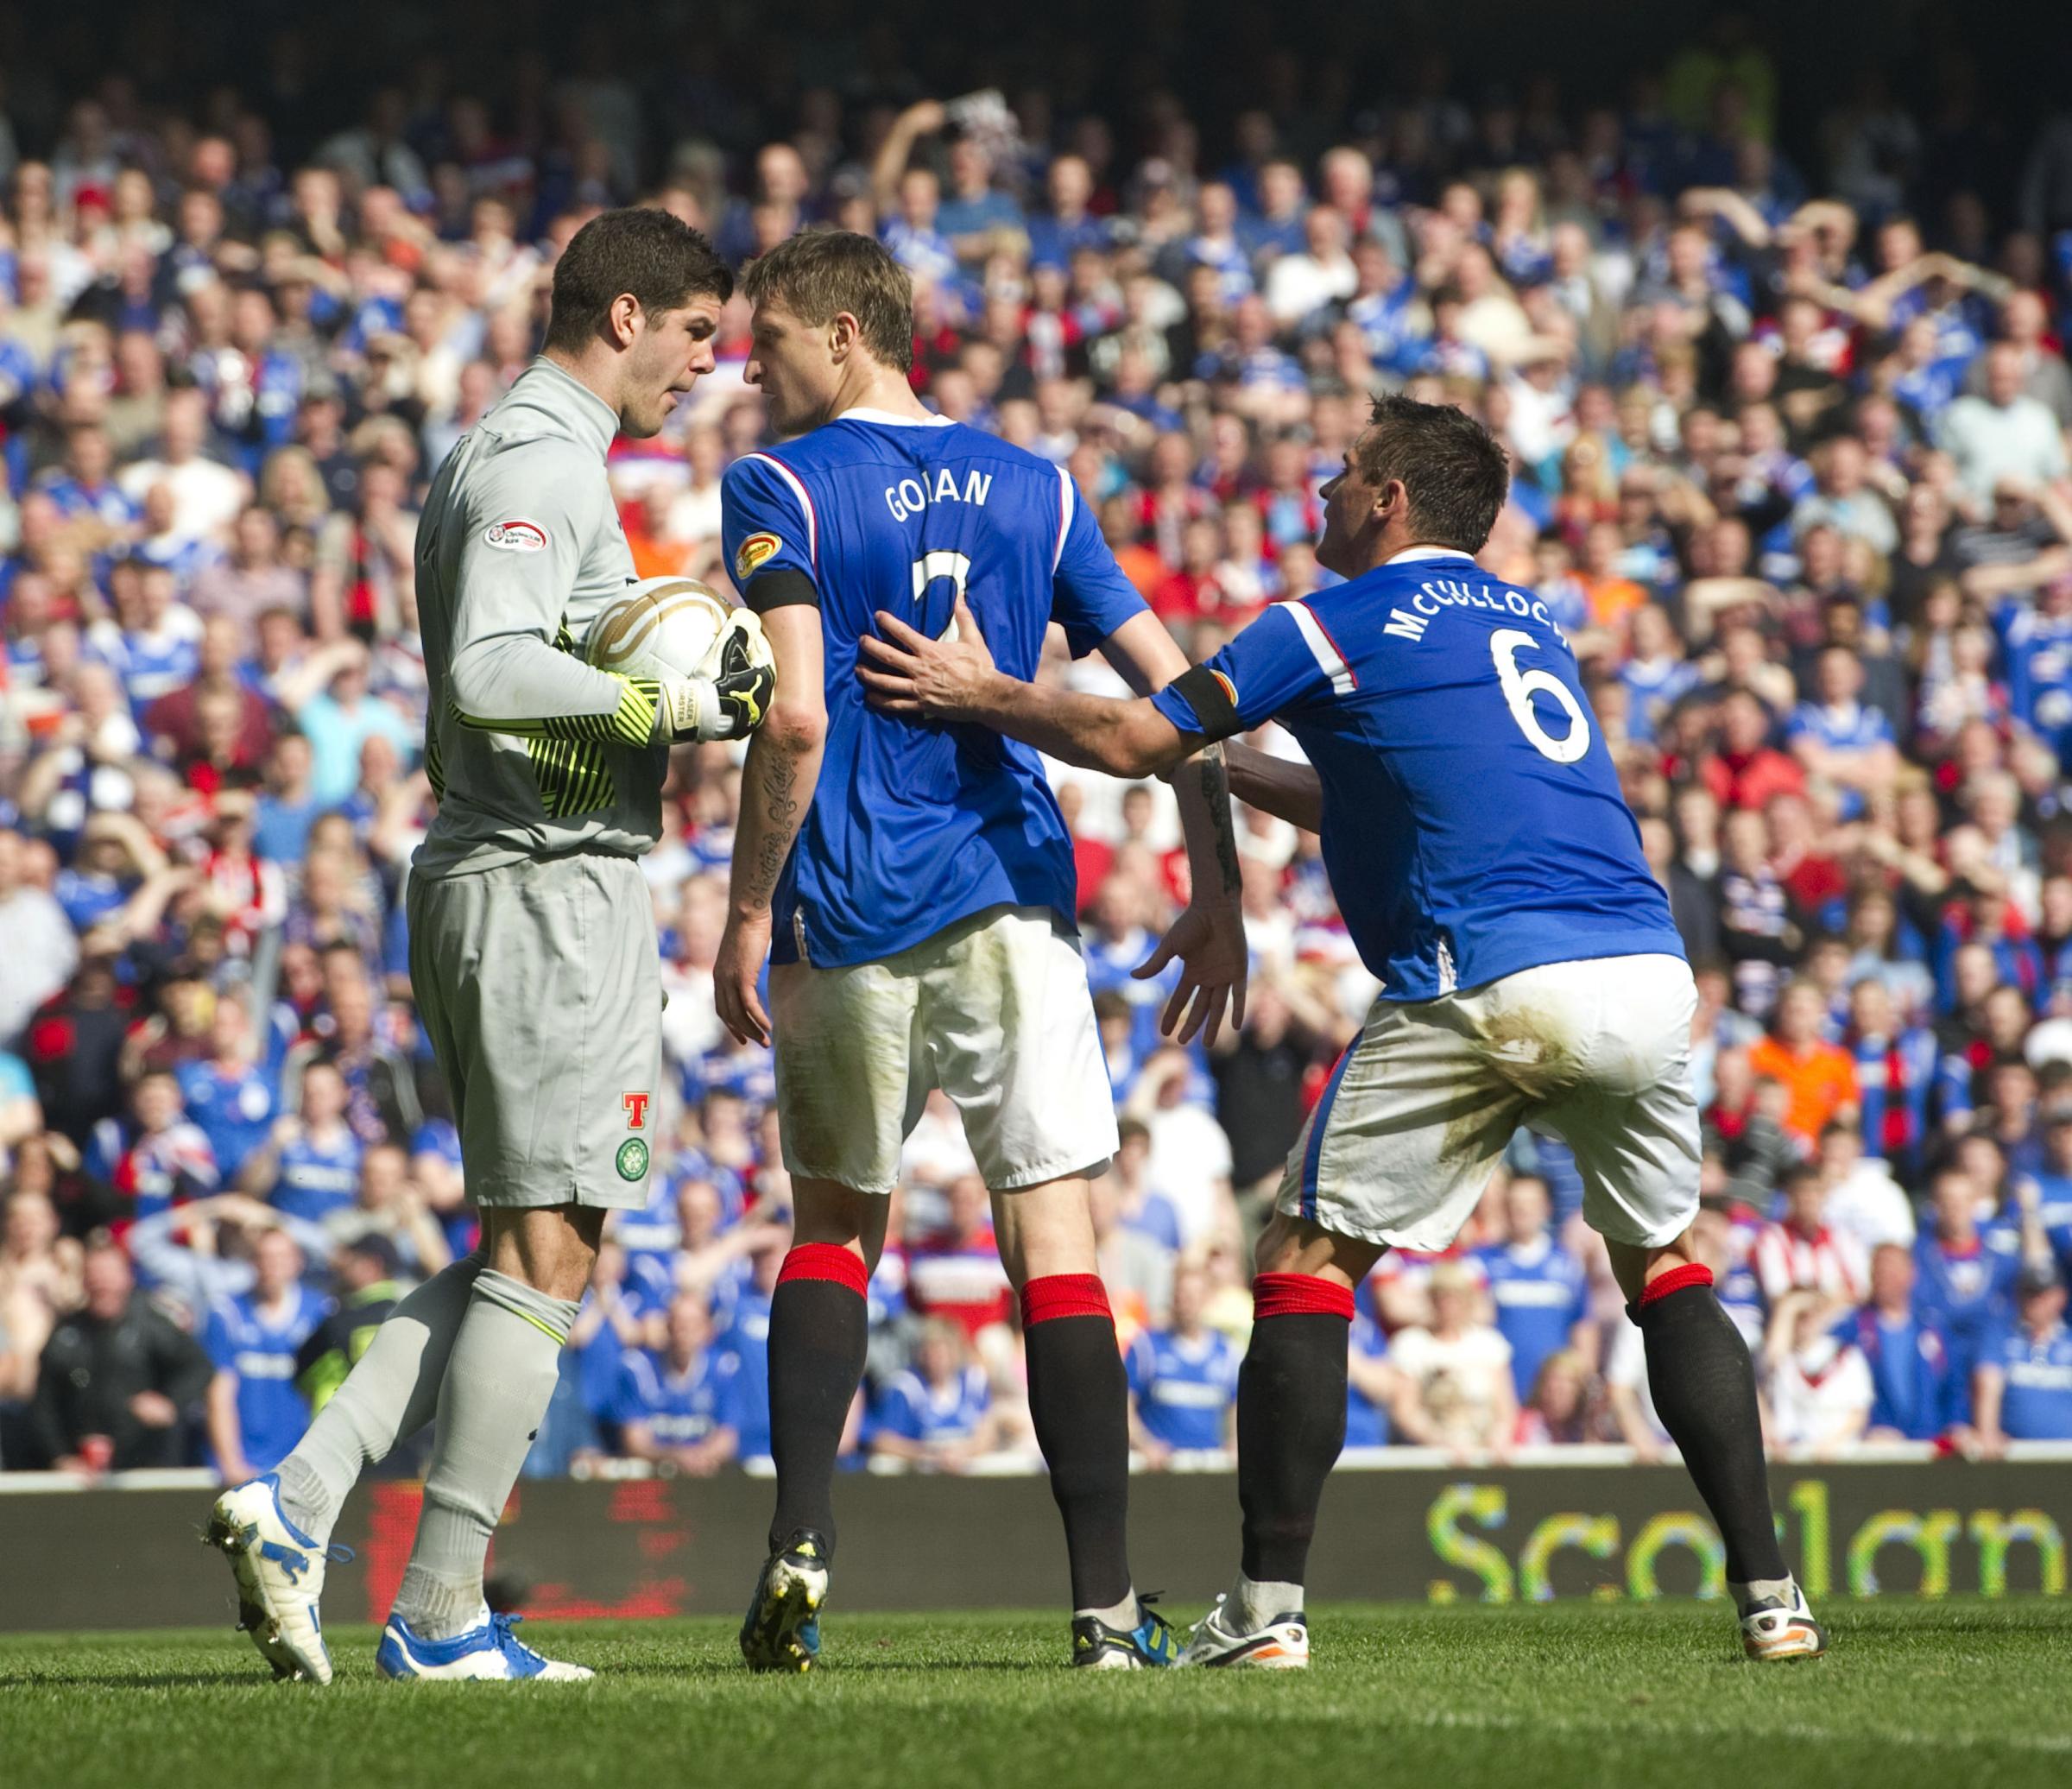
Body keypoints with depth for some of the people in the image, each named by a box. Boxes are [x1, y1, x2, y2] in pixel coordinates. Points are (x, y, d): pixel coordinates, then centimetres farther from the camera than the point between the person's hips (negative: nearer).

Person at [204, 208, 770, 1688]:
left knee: (515, 1256, 13)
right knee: (545, 1254, -6)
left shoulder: (496, 456, 20)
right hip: (551, 886, -10)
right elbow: (487, 670, -24)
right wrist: (673, 701, -20)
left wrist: (682, 701, 17)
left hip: (476, 877, 10)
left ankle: (297, 1504, 3)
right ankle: (440, 1618, -4)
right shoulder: (541, 461, -12)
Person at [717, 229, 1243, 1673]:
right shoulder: (1031, 487, 11)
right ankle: (1105, 1602, -5)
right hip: (1011, 897, 2)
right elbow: (1175, 694, 8)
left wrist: (749, 913, -6)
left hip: (849, 917, -2)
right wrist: (1216, 899, 12)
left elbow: (796, 718, -14)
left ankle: (803, 1541, 1)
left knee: (834, 1225, 16)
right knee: (1056, 1243, 1)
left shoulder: (776, 491, -2)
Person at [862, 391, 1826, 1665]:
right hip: (1648, 974, 6)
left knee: (1307, 1262, 6)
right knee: (1669, 1269, 20)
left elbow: (1132, 740, 5)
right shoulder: (1531, 624, 27)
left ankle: (1269, 1606, 1)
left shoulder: (1340, 625, 7)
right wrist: (1228, 767, 45)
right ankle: (1768, 1592, 9)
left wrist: (976, 695, 18)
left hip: (1489, 982, -6)